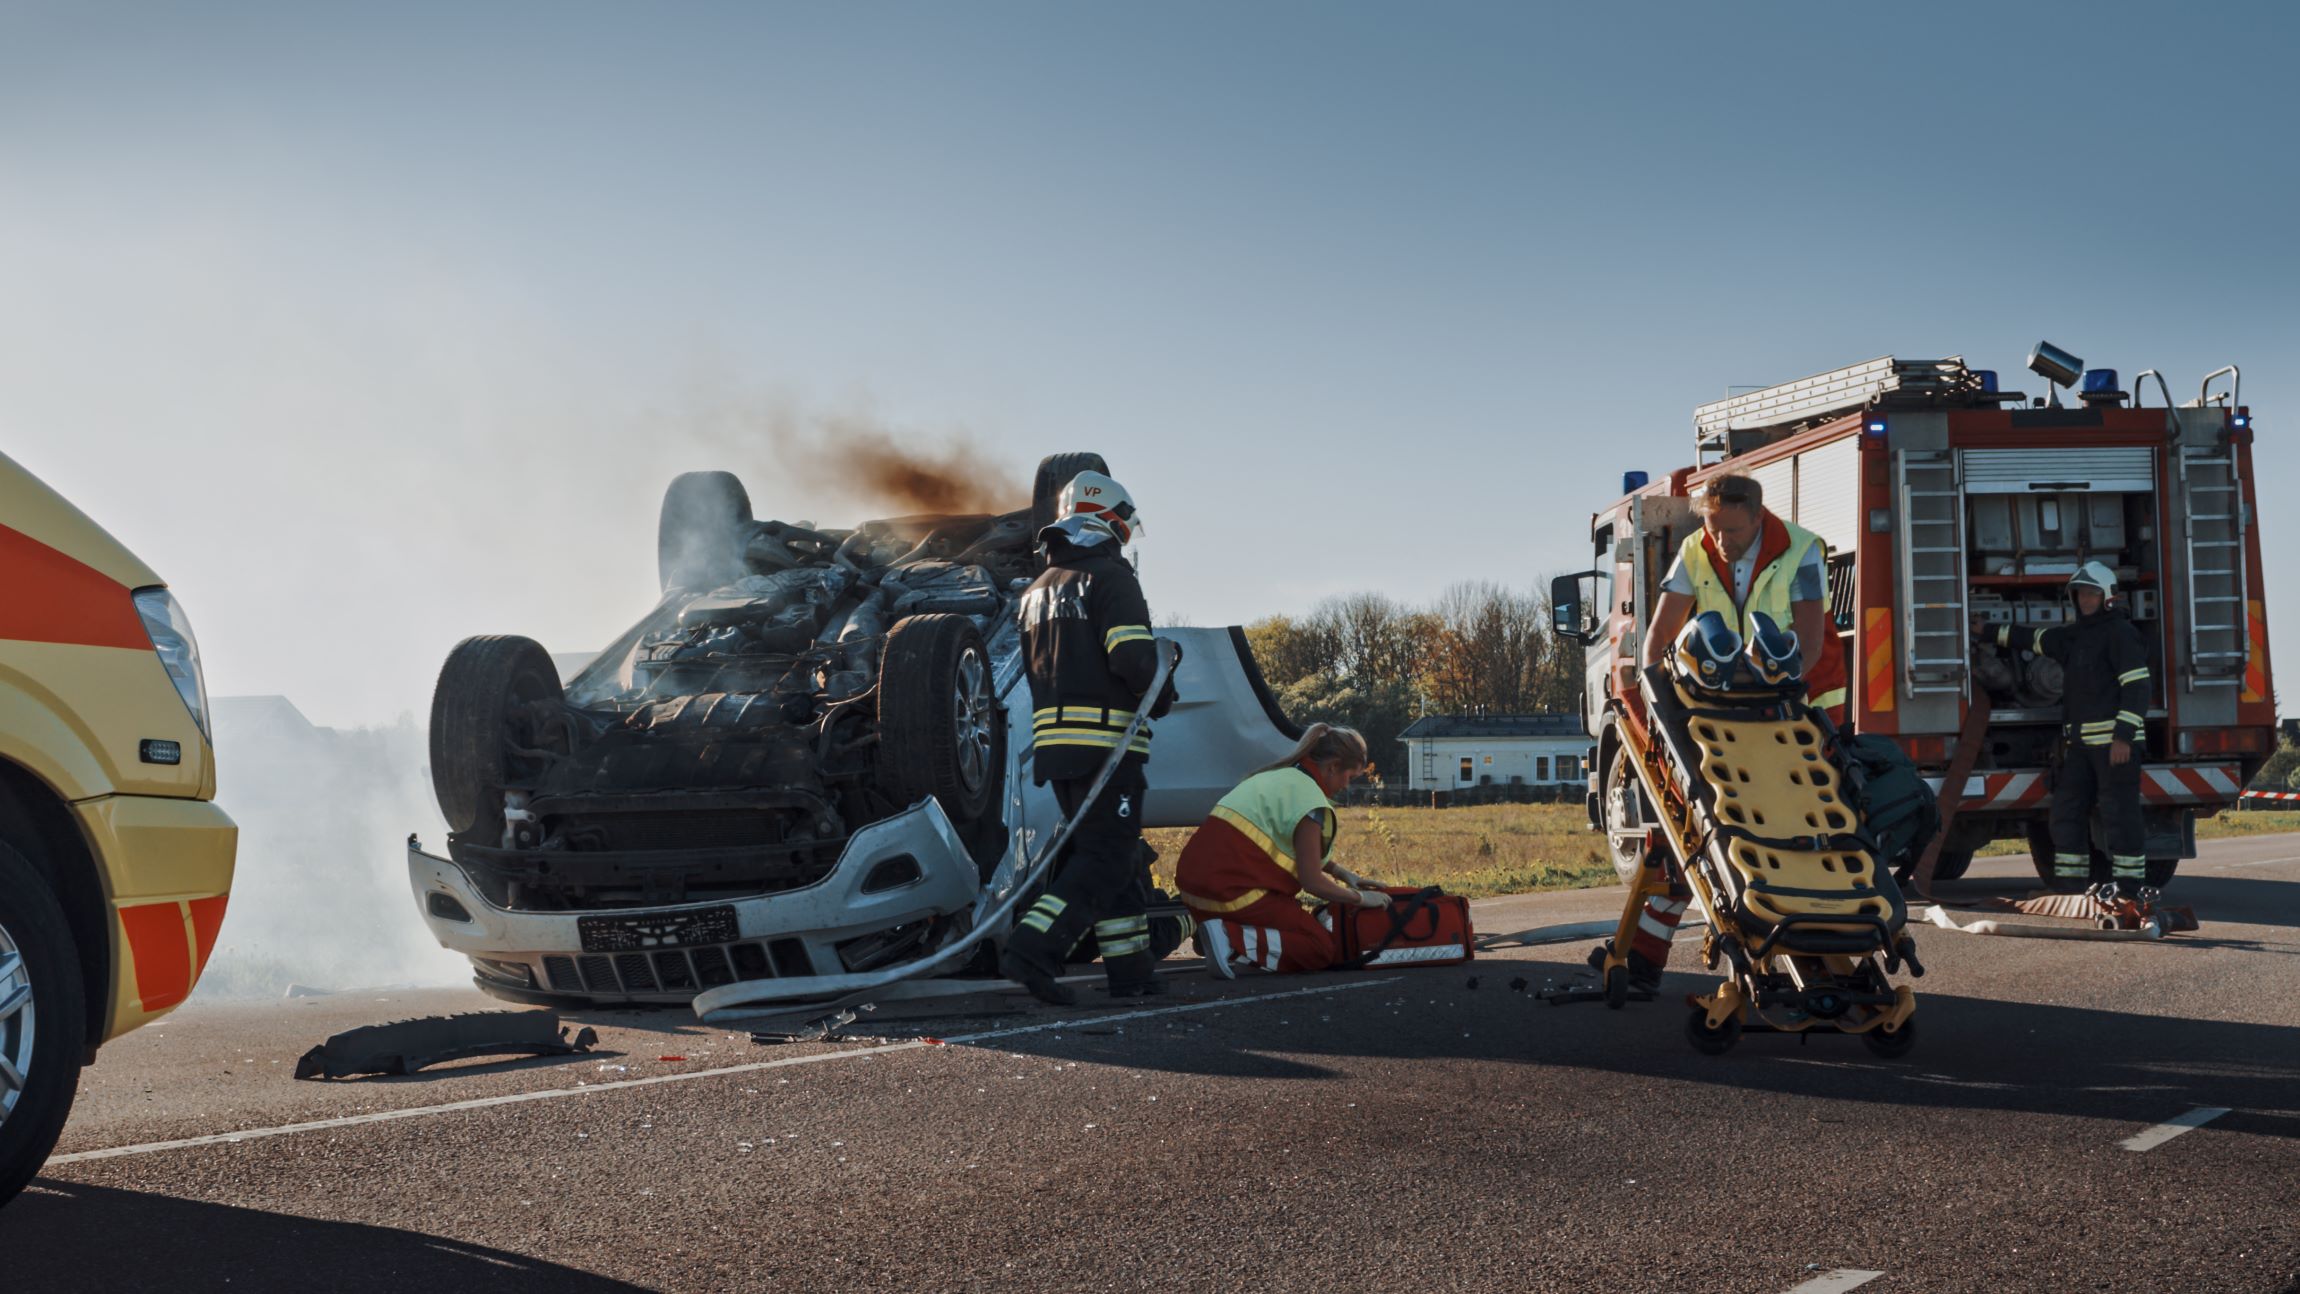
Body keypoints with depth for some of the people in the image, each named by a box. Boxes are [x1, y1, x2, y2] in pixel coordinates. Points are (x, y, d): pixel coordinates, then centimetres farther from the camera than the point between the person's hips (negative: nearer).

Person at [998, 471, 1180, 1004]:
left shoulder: (1034, 592, 20)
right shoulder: (1110, 576, -6)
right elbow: (1133, 658, -17)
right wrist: (1161, 695, 0)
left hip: (1052, 739, 8)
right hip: (1106, 740, -8)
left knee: (1113, 852, 16)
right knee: (1106, 857, -7)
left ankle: (1130, 964, 17)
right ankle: (1033, 949, -19)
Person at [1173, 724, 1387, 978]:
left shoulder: (1280, 776, 18)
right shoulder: (1308, 795, -10)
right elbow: (1312, 882, -9)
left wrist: (1343, 873, 25)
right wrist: (1360, 898, 5)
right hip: (1231, 891, -10)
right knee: (1325, 949, -4)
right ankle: (1232, 941, -19)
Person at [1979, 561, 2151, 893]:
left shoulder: (2120, 632, -7)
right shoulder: (2073, 635, 18)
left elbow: (2136, 687, -14)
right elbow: (2031, 637, 35)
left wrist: (2124, 737, -21)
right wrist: (1988, 632, 39)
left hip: (2113, 741, -9)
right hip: (2079, 742, 9)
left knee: (2120, 814, -8)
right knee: (2067, 812, 8)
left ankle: (2129, 887, -4)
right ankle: (2068, 885, 13)